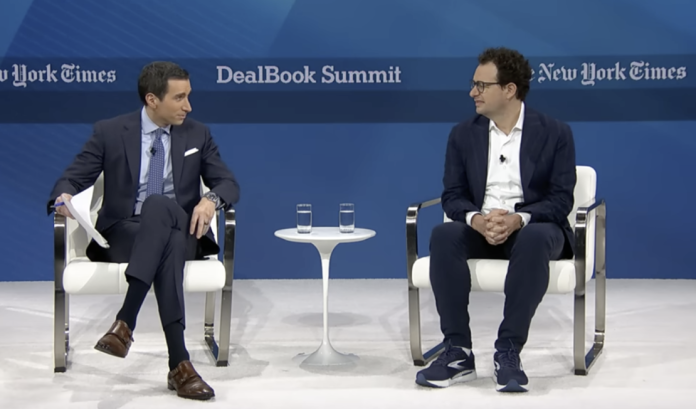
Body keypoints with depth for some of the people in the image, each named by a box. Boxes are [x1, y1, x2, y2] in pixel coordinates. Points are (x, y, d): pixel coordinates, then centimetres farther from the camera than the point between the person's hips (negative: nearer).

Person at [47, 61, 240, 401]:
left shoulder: (197, 134, 11)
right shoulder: (110, 132, 4)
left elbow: (229, 183, 9)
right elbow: (72, 178, 3)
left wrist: (211, 199, -16)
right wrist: (64, 197, -23)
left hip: (180, 231, 2)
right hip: (124, 233, -1)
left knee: (158, 204, -37)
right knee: (168, 249, -39)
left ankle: (126, 321, -45)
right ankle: (179, 363, -47)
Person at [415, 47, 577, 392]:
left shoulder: (555, 133, -1)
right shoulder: (463, 135, 7)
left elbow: (561, 200, -7)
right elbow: (452, 196, 2)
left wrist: (518, 219, -26)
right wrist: (478, 220, -22)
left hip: (532, 228, -2)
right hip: (480, 228, 3)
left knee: (535, 239, -39)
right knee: (443, 236, -31)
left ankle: (508, 351, -32)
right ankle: (457, 353, -30)